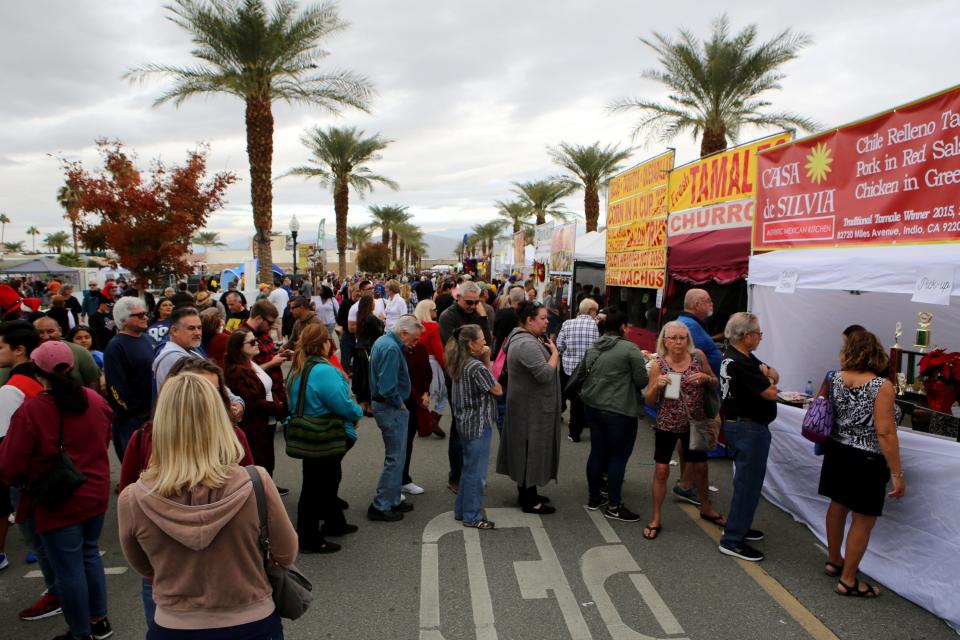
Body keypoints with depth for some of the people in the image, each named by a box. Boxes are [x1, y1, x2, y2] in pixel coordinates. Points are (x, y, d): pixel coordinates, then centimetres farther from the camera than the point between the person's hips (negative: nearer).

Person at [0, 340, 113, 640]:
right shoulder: (96, 400, -4)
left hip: (58, 503, -5)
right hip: (95, 495, 5)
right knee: (90, 555, 21)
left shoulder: (30, 410, -20)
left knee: (69, 569, 8)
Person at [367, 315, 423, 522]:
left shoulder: (383, 341, 10)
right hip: (391, 409, -11)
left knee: (395, 457, 19)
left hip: (384, 405, 11)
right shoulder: (391, 348, -22)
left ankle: (392, 501, 29)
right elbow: (388, 387, -28)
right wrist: (400, 405, -13)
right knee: (395, 459, -1)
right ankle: (380, 507, 7)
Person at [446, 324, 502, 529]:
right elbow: (498, 390, -12)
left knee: (469, 469, 21)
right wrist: (487, 361, -2)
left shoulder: (459, 364, 6)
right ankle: (472, 517, 13)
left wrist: (486, 360, -2)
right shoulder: (477, 366, -21)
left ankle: (461, 510, 31)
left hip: (465, 423, 9)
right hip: (478, 424, -9)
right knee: (477, 472, 2)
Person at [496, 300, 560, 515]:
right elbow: (545, 375, -29)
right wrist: (554, 353, -16)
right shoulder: (527, 344, -25)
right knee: (531, 450, 0)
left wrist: (550, 352, 2)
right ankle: (529, 501, 11)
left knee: (526, 449, 18)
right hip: (531, 407, -11)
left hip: (528, 404, 11)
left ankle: (526, 491, 31)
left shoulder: (521, 337, 10)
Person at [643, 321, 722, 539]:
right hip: (667, 424, -2)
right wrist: (658, 385, -28)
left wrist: (705, 377, -17)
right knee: (661, 470, -1)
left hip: (694, 423, 3)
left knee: (699, 467, 16)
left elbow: (715, 386, 5)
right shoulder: (658, 365, -12)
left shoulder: (698, 356, -6)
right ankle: (656, 519, 15)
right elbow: (650, 401, -8)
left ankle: (706, 509, 41)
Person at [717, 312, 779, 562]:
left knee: (747, 480, 21)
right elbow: (771, 393, -23)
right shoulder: (739, 364, -25)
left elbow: (775, 375, 11)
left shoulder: (741, 356, 9)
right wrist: (768, 380, -1)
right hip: (749, 428, -11)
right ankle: (732, 540, 1)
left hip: (739, 425, 11)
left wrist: (768, 375, -12)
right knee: (748, 483, -5)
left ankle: (739, 526, 33)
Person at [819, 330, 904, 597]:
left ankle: (834, 561, 38)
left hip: (837, 453, 6)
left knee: (838, 506, 22)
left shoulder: (836, 378, -3)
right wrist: (897, 473, -15)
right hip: (867, 461, -6)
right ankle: (848, 580, 17)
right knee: (863, 521, 7)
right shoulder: (882, 386, -19)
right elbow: (885, 433, -21)